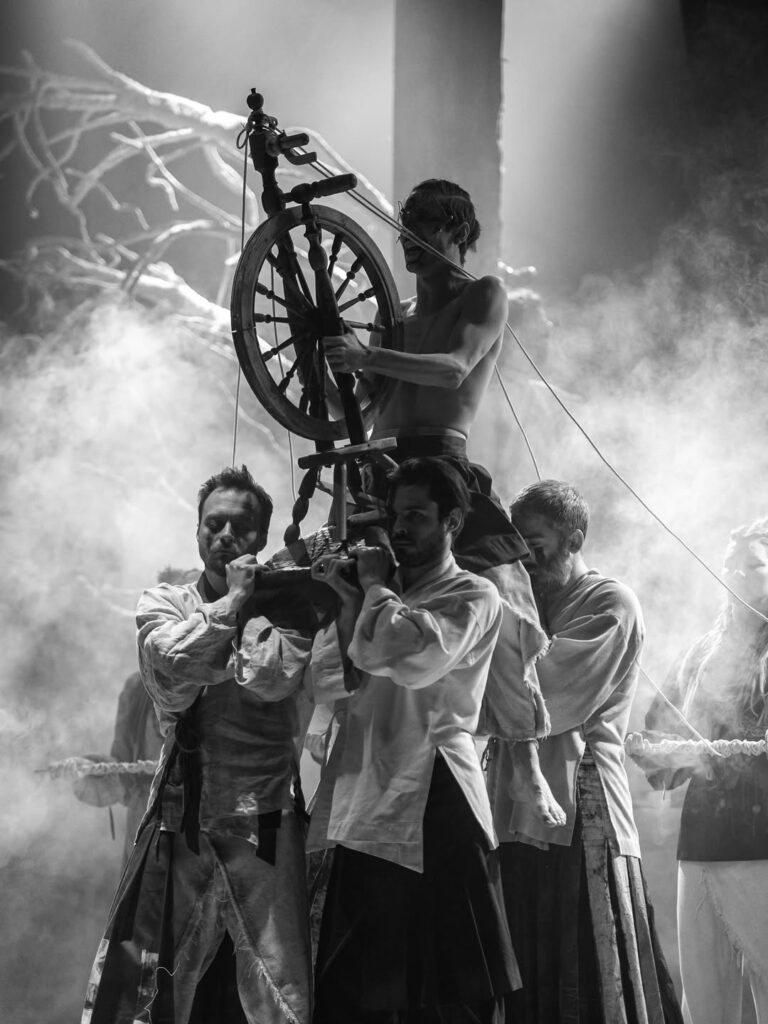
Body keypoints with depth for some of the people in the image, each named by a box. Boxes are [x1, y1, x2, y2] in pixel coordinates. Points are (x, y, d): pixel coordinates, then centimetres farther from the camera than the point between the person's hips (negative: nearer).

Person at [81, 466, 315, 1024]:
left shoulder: (286, 608, 4)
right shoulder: (163, 601, 8)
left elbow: (274, 677, -15)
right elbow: (174, 664, -12)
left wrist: (251, 603, -6)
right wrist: (231, 600, -8)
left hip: (263, 823, -1)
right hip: (180, 816, 1)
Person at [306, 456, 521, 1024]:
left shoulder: (474, 596, 1)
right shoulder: (389, 599, 19)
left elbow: (416, 656, -19)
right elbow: (329, 683, 10)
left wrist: (375, 586, -4)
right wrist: (348, 602, -1)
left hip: (433, 803, -6)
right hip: (366, 801, 6)